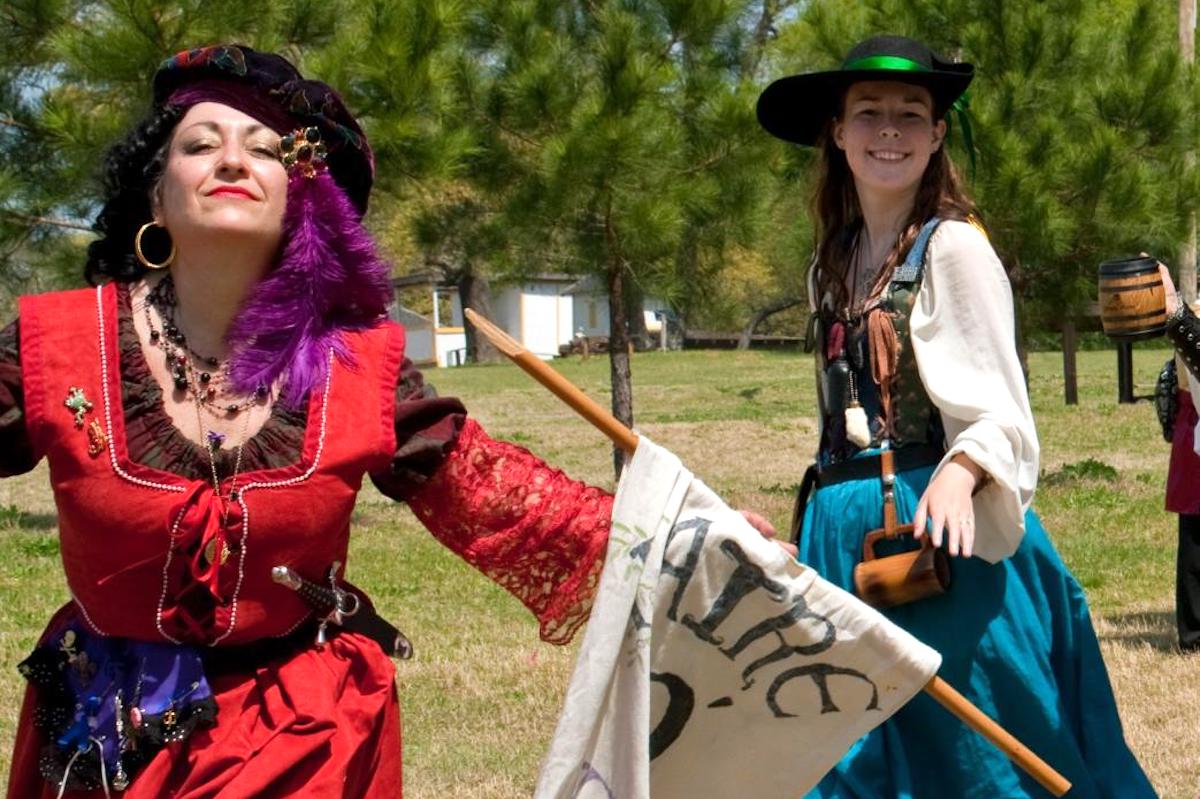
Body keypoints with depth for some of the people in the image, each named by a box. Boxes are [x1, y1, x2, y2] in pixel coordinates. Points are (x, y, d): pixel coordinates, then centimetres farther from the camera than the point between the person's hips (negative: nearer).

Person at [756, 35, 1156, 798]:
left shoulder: (954, 247, -8)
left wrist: (958, 476, -32)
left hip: (937, 526, -7)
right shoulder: (833, 265, 13)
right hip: (846, 532, 7)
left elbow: (1000, 409, -13)